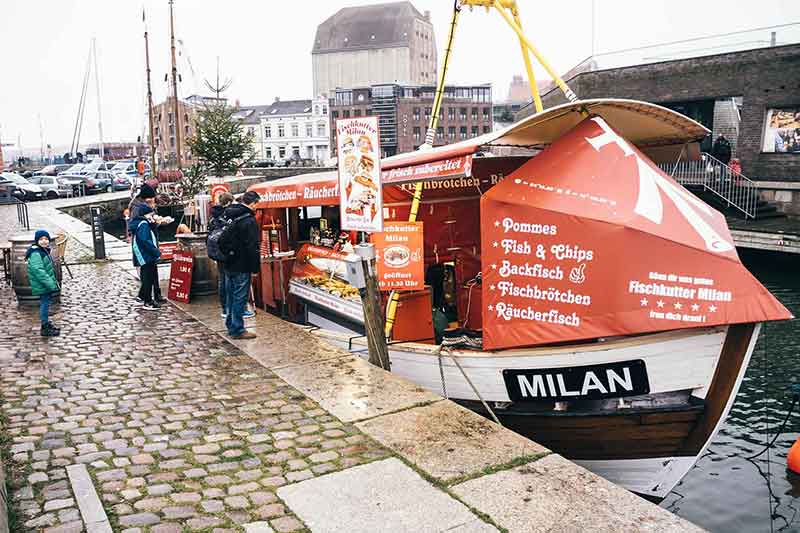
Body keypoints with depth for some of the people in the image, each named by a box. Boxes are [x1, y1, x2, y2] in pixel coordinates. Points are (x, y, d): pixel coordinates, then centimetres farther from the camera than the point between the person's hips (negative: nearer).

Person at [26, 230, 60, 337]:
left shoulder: (44, 251, 12)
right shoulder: (35, 254, -20)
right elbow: (38, 270, -28)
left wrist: (53, 282, 23)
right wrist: (50, 283, -30)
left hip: (47, 284, 10)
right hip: (42, 285, -10)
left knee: (46, 303, 19)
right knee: (45, 304, -5)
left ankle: (46, 323, 32)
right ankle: (45, 329, 1)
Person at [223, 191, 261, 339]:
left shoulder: (228, 215, 9)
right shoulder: (249, 220, -17)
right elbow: (253, 247, -18)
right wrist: (254, 268, -12)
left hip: (228, 264, 9)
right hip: (242, 267, -8)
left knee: (231, 296, 18)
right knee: (240, 298, -1)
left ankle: (230, 325, 28)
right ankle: (237, 330, 5)